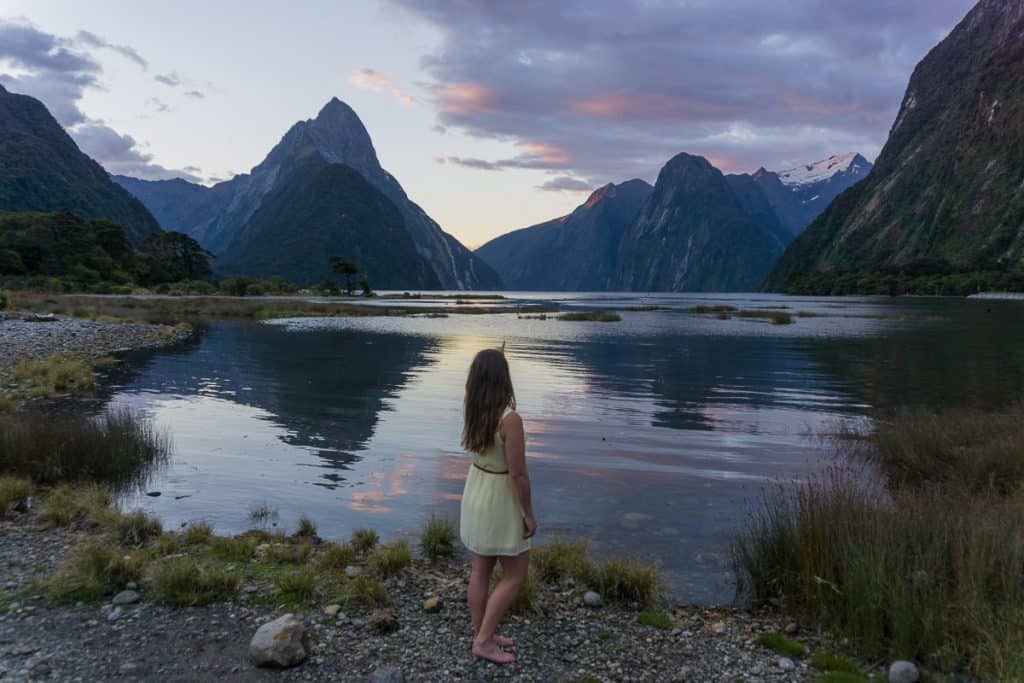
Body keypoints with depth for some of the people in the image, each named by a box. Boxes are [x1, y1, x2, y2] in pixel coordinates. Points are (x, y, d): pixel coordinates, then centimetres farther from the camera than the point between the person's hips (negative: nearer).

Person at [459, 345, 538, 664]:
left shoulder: (471, 407, -7)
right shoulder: (510, 419, -29)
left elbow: (479, 386, 20)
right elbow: (518, 474, -25)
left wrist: (496, 360, 19)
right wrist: (529, 515, -13)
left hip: (476, 491, 7)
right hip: (500, 500, -7)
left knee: (481, 568, 18)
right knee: (516, 575, 10)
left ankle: (481, 635, 31)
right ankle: (484, 640, 14)